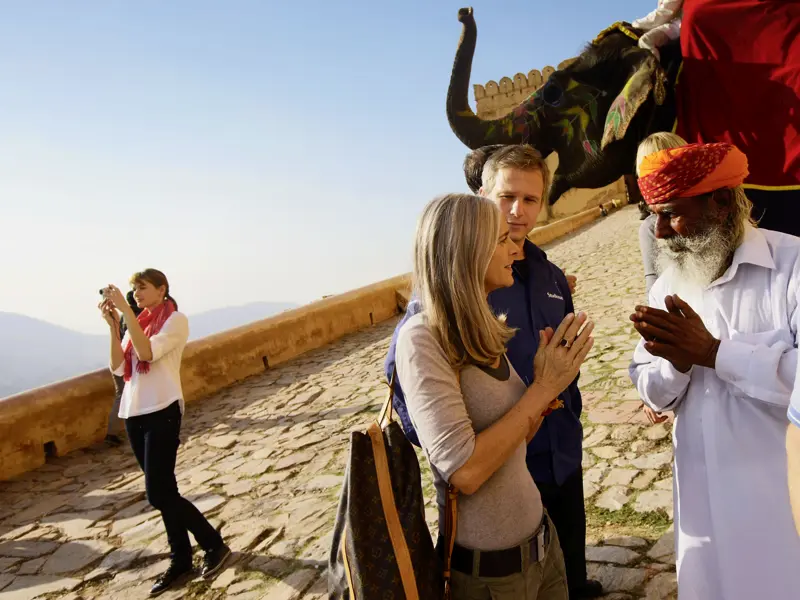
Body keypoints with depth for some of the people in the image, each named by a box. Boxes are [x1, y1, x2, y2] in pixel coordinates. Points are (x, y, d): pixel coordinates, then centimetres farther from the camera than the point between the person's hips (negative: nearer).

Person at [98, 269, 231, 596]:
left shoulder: (175, 320, -6)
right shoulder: (136, 323, 13)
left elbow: (147, 352, -22)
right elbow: (118, 367, 3)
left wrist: (125, 310, -22)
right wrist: (113, 325, -6)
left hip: (162, 412, -7)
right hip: (133, 413, 7)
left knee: (159, 493, -9)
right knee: (163, 492, 11)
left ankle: (214, 545, 8)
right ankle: (180, 560, 22)